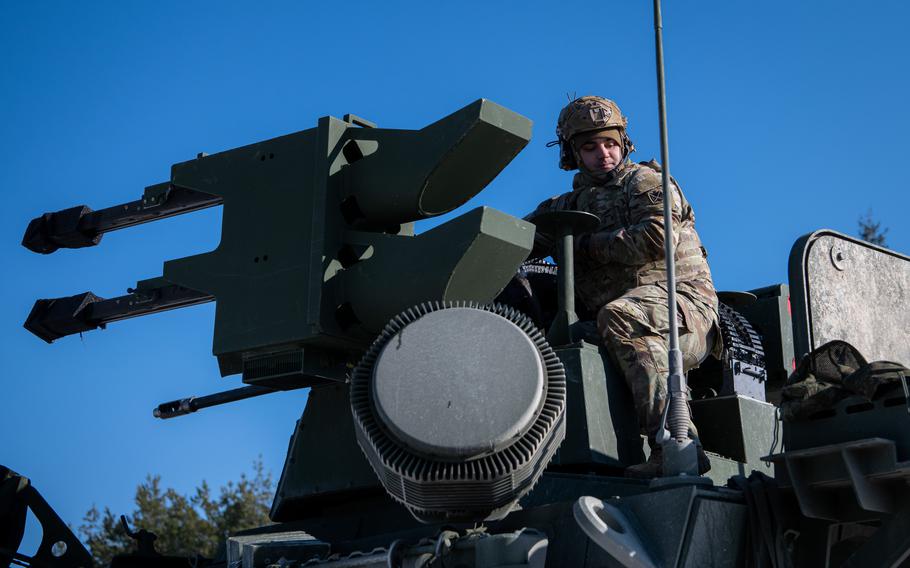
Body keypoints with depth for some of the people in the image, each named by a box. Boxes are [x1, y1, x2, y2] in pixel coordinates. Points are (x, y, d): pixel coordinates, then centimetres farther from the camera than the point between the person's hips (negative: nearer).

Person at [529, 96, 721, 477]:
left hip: (683, 303, -6)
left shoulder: (644, 181, 7)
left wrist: (584, 247, -5)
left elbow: (657, 238, -11)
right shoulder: (569, 205, 26)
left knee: (618, 316, -37)